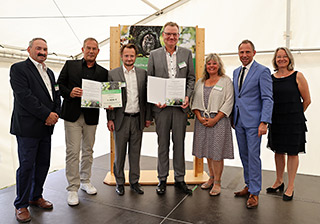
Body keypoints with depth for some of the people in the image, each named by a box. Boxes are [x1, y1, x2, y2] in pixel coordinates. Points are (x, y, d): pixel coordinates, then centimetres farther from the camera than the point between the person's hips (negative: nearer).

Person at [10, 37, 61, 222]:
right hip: (28, 127, -7)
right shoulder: (19, 68, -4)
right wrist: (46, 114, -17)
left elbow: (56, 95, 16)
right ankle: (21, 205, 16)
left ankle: (36, 197, 30)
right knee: (26, 166, 0)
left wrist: (56, 114, -3)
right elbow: (24, 96, -16)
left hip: (46, 126, 7)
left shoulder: (49, 72, 18)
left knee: (43, 164, 13)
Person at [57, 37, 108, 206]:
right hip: (72, 115, -2)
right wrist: (70, 93, -15)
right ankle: (72, 188, 10)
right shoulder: (70, 65, 5)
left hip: (91, 116, 2)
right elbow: (59, 85, 4)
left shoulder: (103, 72, 9)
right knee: (73, 152, -1)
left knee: (88, 151, 13)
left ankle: (85, 181, 31)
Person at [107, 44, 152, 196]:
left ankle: (134, 181, 24)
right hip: (121, 119, -2)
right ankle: (119, 182, 24)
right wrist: (110, 119, -4)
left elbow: (146, 96, 8)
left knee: (135, 152, 11)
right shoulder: (113, 74, 1)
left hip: (138, 119, 2)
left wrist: (148, 117, 5)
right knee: (120, 153, 8)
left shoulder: (143, 73, 8)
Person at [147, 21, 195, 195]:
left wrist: (188, 97, -6)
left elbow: (191, 78, 9)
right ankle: (162, 179, 20)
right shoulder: (154, 55, 6)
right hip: (161, 105, -1)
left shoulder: (187, 53, 9)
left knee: (179, 143, 8)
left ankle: (180, 179, 21)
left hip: (180, 105, 1)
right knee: (163, 143, 7)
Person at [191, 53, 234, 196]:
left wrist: (214, 119, -14)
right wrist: (199, 117, -6)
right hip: (202, 121, 4)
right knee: (207, 150, 11)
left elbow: (228, 103, -7)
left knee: (217, 152, -1)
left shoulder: (226, 81, 1)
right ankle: (212, 177, 27)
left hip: (219, 120, -4)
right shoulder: (200, 82, 14)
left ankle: (217, 182, 12)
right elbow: (194, 101, 10)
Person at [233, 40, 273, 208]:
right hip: (239, 121, 7)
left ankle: (254, 193, 11)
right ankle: (249, 186, 29)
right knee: (244, 156, 14)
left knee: (253, 156, -2)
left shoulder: (262, 71, -7)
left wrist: (264, 122, -19)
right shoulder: (236, 72, 14)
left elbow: (267, 99, -11)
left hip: (253, 121, -6)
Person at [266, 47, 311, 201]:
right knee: (278, 151, 13)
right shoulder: (271, 78, 5)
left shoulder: (297, 76, -5)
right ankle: (279, 181, 30)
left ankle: (290, 187, 18)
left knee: (292, 153, 5)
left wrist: (295, 115, 8)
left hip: (293, 122, -3)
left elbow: (307, 100, 0)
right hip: (276, 121, 4)